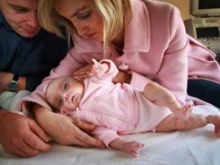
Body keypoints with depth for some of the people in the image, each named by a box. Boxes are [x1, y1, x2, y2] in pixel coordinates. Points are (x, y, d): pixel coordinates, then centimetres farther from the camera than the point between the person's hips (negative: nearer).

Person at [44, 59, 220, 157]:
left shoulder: (92, 82, 1)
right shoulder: (81, 117, -4)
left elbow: (112, 70, 1)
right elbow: (102, 131, -11)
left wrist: (102, 68, -25)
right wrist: (123, 144, -29)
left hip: (145, 101, 2)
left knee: (151, 86, -28)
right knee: (179, 123, -14)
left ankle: (178, 109, -22)